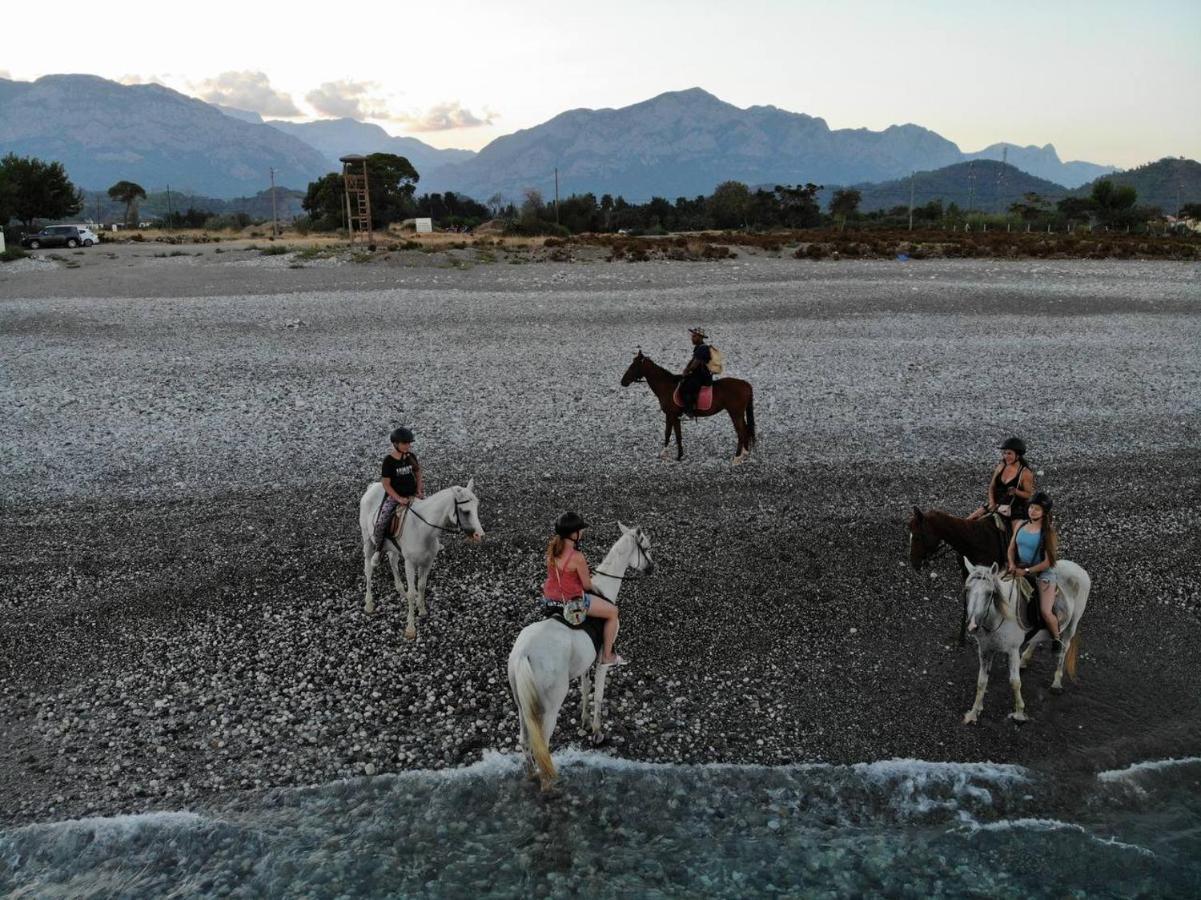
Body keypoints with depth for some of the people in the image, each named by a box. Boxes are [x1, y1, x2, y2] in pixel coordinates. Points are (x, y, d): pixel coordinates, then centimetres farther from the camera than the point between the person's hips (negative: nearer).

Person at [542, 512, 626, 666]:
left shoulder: (552, 548, -4)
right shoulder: (577, 557, -26)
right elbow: (587, 585, -15)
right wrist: (596, 590, 7)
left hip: (550, 598, 8)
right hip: (572, 601, -8)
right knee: (613, 612, 10)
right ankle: (607, 656, 19)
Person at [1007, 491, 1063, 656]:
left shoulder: (1048, 532, -13)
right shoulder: (1020, 525, 3)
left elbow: (1048, 562, -15)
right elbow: (1012, 548, 11)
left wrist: (1026, 571, -20)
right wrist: (1012, 564, -8)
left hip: (1044, 573, -6)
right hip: (1020, 570, 6)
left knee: (1046, 612, -18)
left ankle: (1056, 639, 11)